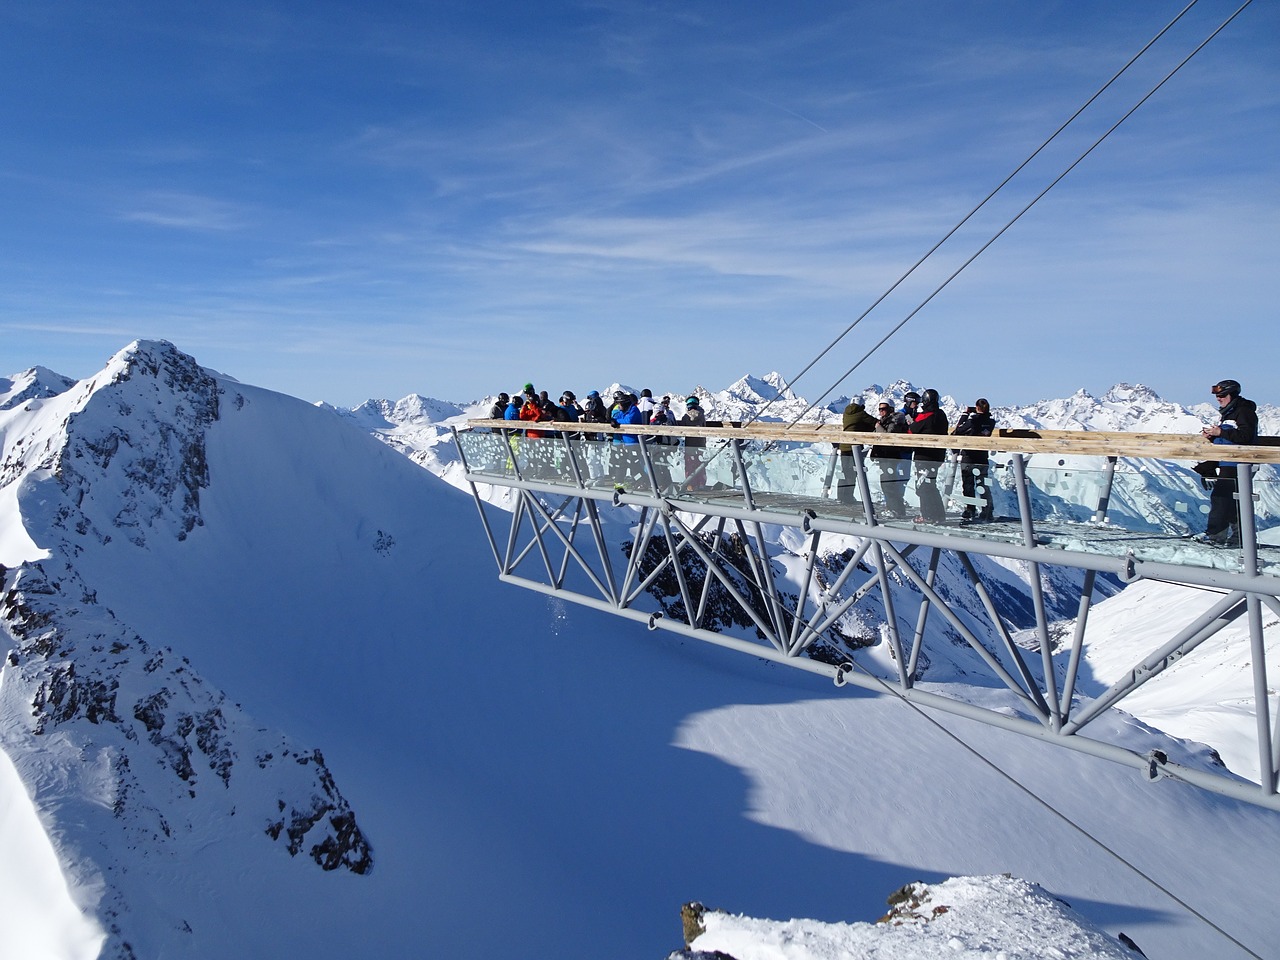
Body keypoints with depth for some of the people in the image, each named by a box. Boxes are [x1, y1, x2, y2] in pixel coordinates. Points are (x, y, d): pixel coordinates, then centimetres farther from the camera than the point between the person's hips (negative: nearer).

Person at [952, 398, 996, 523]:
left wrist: (964, 415, 0)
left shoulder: (973, 420, -17)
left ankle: (970, 511, 6)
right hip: (983, 457, 5)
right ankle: (988, 513, 10)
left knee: (968, 485, 5)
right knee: (983, 486, 10)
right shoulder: (991, 421, -1)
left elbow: (958, 430, -9)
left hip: (968, 457, -5)